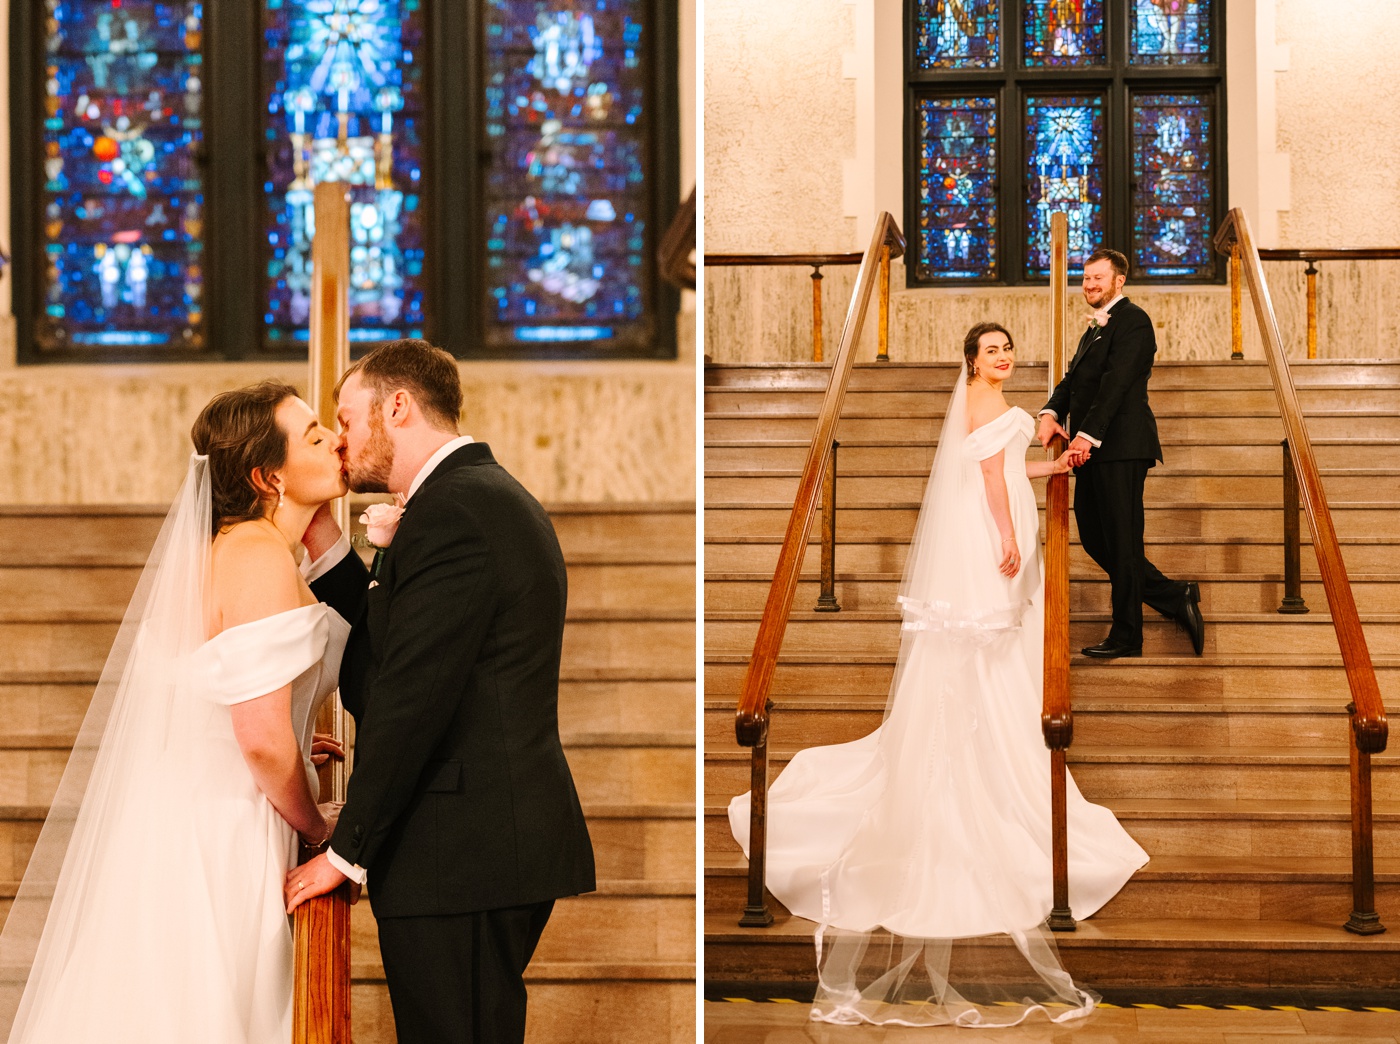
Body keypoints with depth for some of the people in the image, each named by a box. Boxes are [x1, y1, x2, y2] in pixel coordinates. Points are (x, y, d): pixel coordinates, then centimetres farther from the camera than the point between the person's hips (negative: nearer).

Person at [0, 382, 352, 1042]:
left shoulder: (228, 548, 11)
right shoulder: (261, 555, -18)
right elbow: (263, 739, -23)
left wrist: (292, 751, 16)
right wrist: (317, 827, -7)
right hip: (216, 836, -9)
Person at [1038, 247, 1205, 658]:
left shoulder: (1132, 321, -7)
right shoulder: (1094, 330, 24)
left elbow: (1116, 383, -17)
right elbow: (1074, 378, 16)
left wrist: (1088, 435, -24)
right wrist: (1050, 414, -4)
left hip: (1119, 447, -10)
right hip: (1092, 451, 10)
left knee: (1121, 542, -4)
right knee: (1094, 538, 10)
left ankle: (1126, 637, 3)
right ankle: (1177, 598, 18)